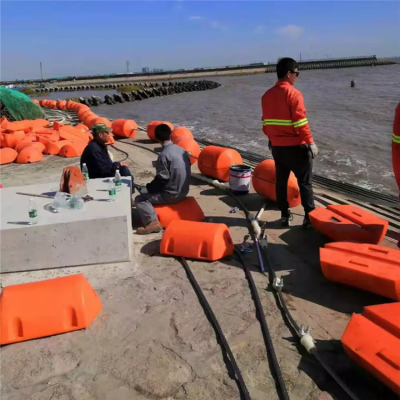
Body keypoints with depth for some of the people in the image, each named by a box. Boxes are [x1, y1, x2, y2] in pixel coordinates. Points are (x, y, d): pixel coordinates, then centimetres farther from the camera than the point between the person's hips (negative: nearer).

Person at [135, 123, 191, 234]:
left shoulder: (164, 154, -20)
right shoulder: (181, 149, 5)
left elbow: (162, 179, -18)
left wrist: (148, 187, 0)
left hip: (172, 195, -8)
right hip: (183, 191, 8)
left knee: (140, 199, -3)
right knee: (146, 192, 25)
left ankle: (152, 222, -19)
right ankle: (152, 220, 21)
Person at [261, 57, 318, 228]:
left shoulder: (267, 95, 6)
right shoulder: (293, 93, -14)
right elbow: (300, 122, -18)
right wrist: (310, 142, -11)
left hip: (276, 146, 6)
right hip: (296, 146, -6)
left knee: (281, 181, 14)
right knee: (305, 182, 3)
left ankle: (284, 215, 20)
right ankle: (310, 217, 4)